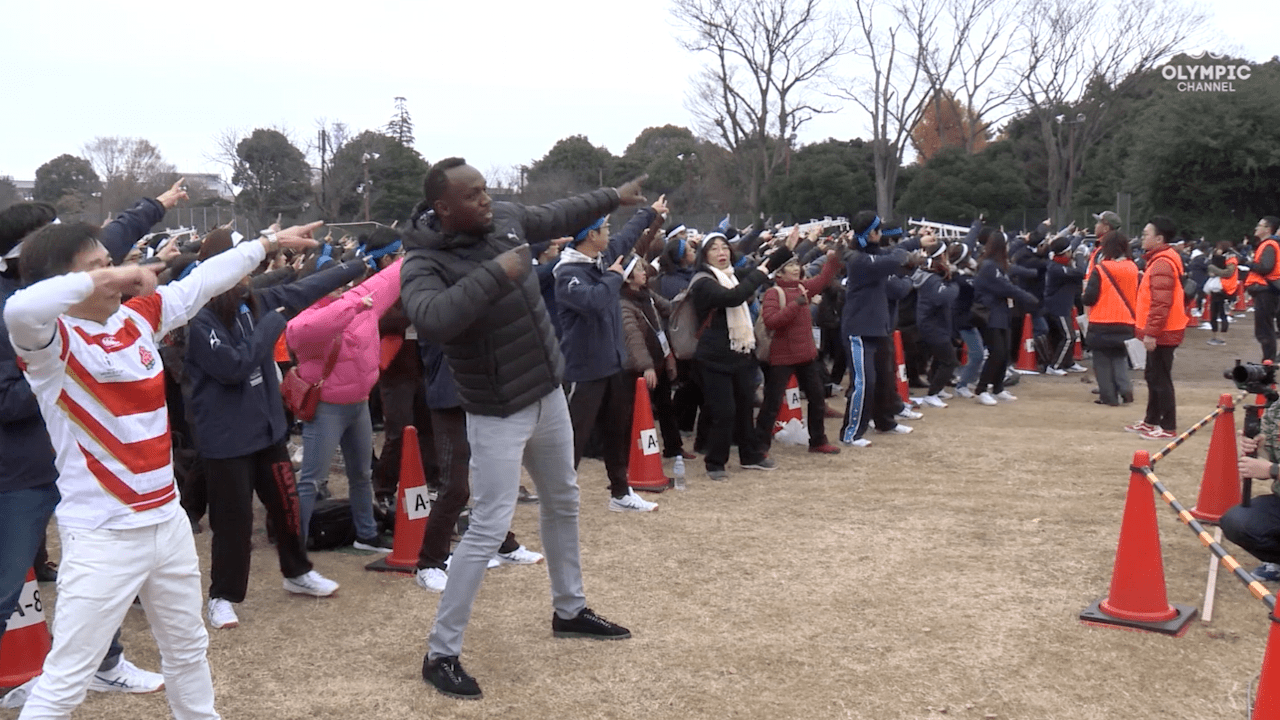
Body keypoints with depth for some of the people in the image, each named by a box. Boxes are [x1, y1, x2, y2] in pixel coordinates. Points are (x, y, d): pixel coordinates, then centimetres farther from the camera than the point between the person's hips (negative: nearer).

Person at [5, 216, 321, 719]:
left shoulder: (137, 316, 5)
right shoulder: (53, 341, -14)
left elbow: (203, 281, 16)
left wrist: (269, 243, 23)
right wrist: (100, 281, -27)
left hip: (168, 520, 7)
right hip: (102, 537, -7)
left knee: (188, 650, 24)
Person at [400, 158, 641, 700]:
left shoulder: (506, 218, -2)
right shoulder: (426, 263, -22)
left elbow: (557, 217, 18)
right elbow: (431, 319, -43)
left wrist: (613, 198, 26)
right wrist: (496, 274, -37)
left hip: (548, 394, 8)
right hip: (497, 413, -8)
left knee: (563, 503, 21)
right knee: (489, 529, -8)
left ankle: (569, 610, 42)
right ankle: (441, 653, 6)